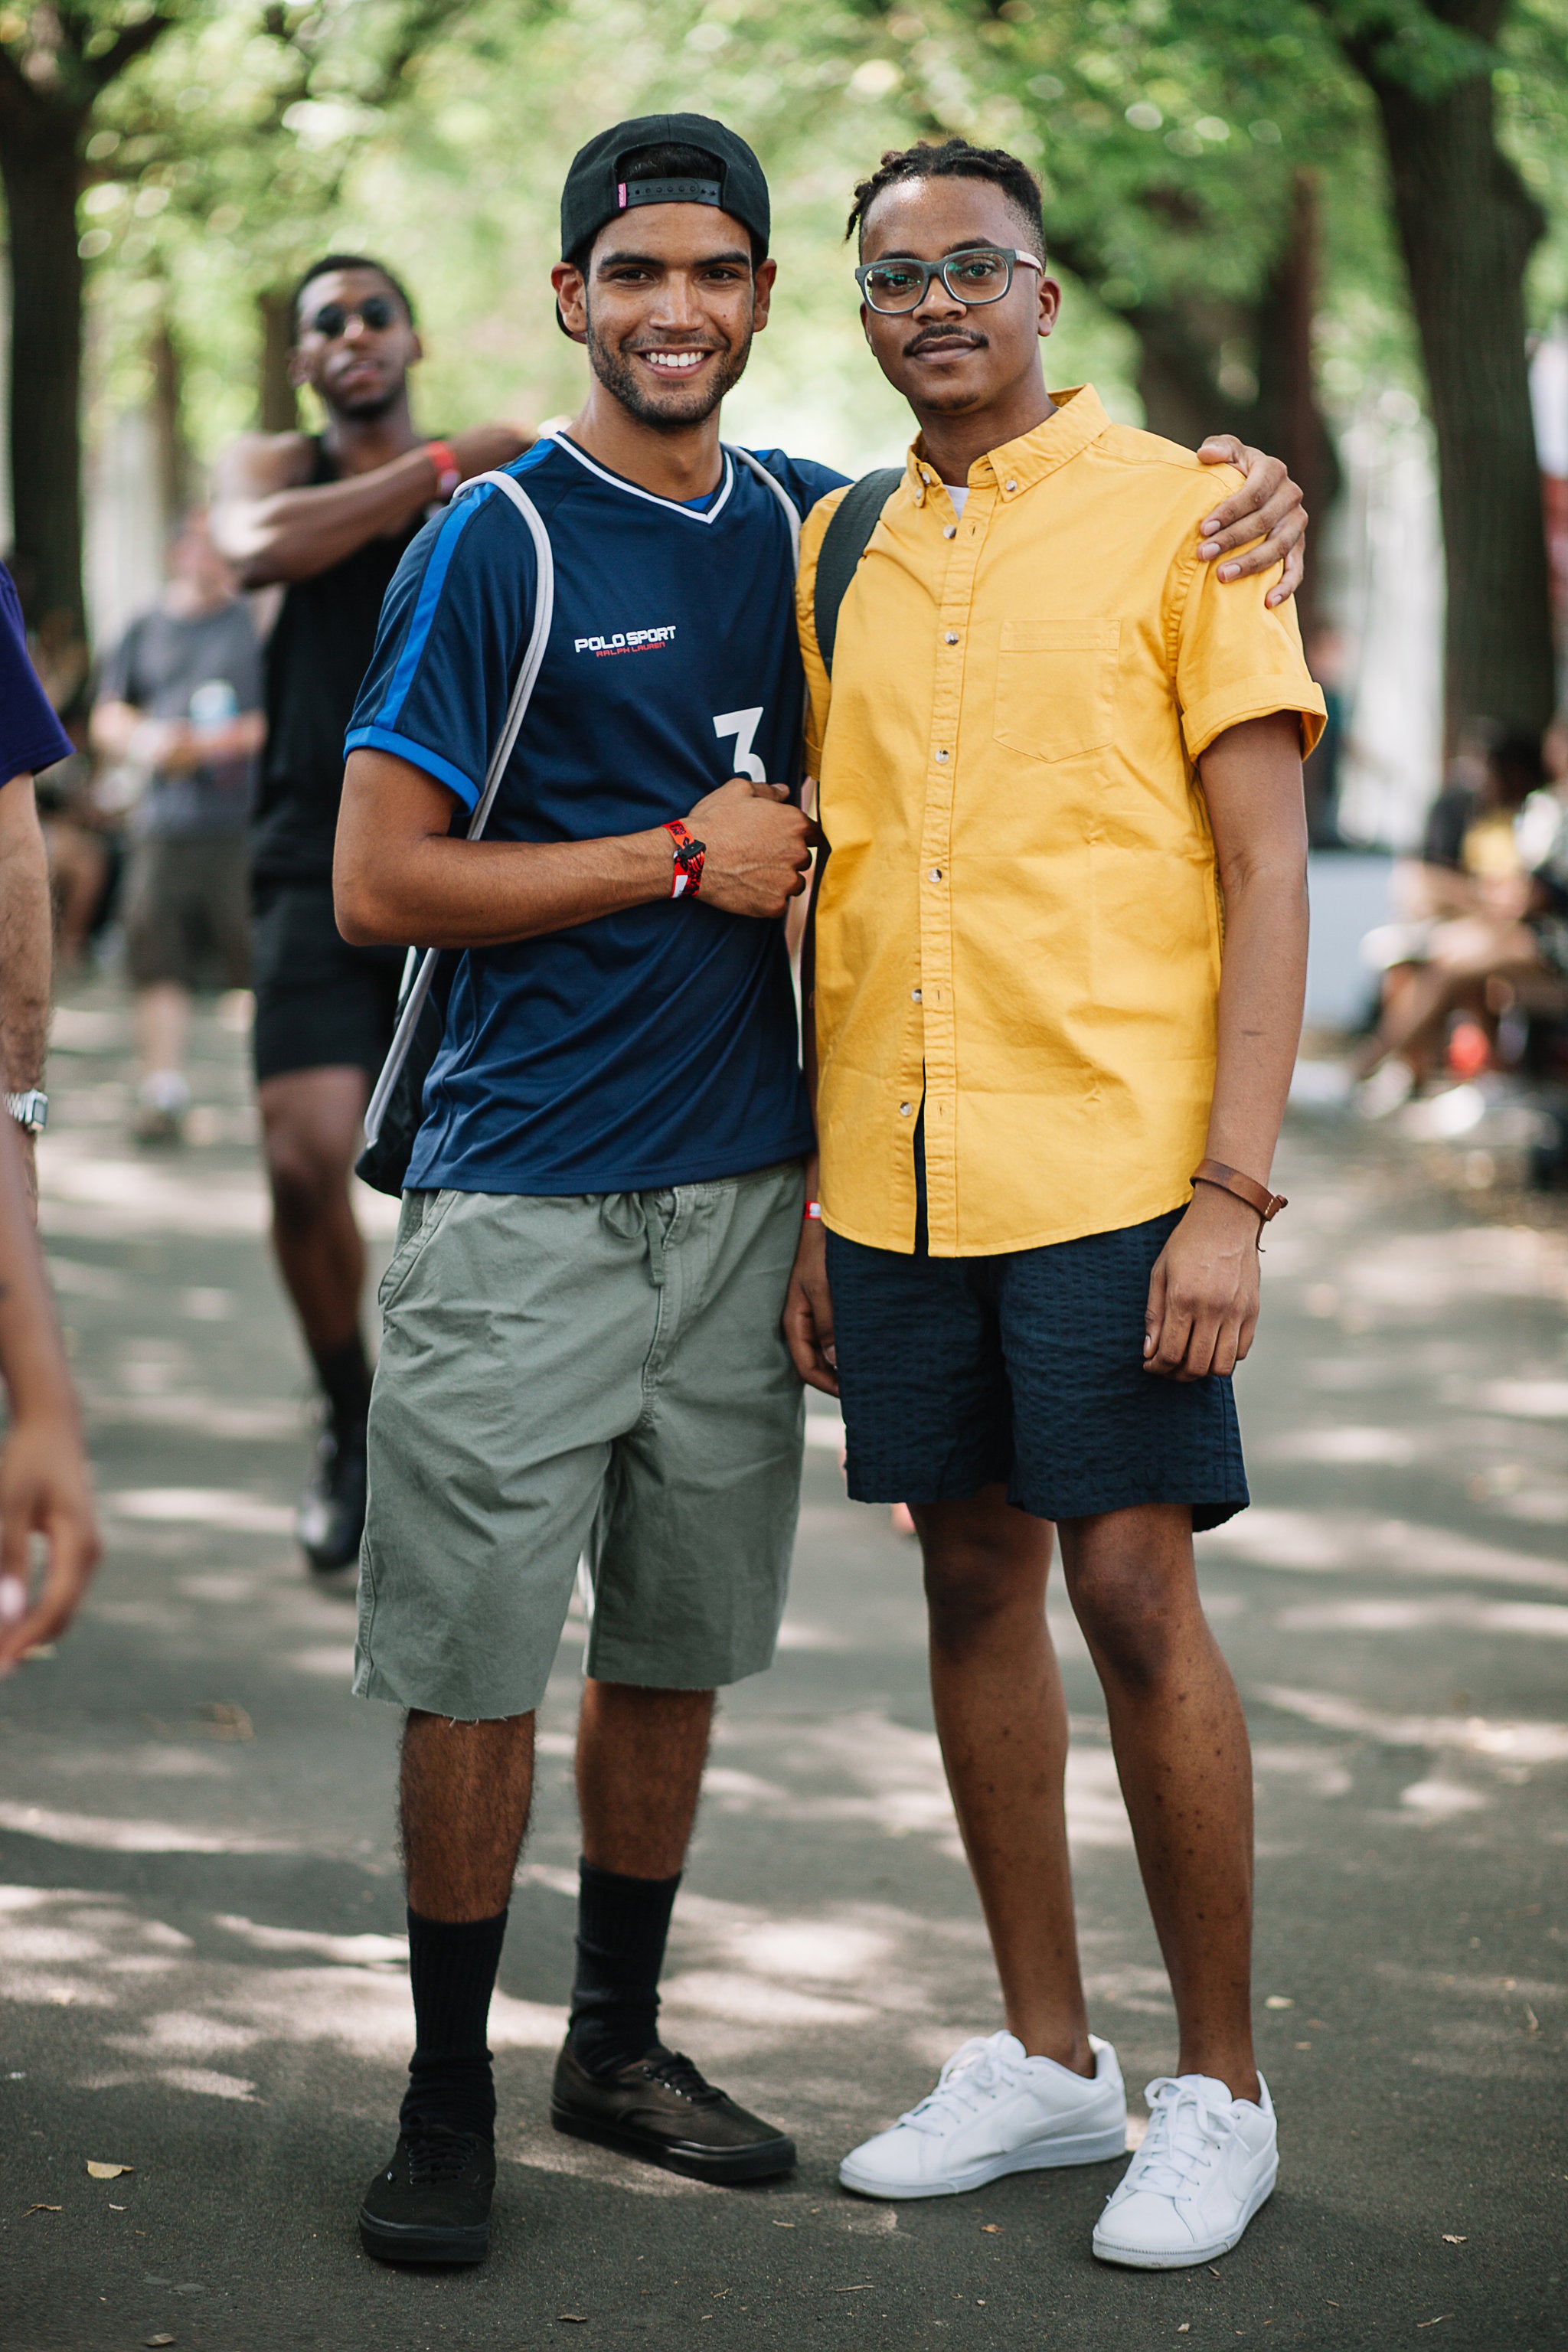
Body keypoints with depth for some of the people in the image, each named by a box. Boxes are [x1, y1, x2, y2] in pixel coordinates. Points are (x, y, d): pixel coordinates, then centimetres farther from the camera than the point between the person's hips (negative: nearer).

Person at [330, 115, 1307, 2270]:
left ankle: (619, 2045, 29)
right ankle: (446, 2096, 14)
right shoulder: (496, 543, -6)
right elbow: (379, 884, -10)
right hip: (523, 1203, -5)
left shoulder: (807, 525, 9)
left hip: (744, 1188, 5)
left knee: (675, 1651, 13)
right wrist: (688, 860, -10)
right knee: (477, 1668, -1)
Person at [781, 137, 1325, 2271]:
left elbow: (1266, 870, -5)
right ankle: (1046, 2058, 22)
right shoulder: (839, 551, 13)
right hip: (898, 1175, 5)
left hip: (1109, 1169, -5)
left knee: (1135, 1598, -4)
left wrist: (1233, 1191, -14)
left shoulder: (1178, 513, -2)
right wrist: (812, 1201, 11)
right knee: (974, 1585, 10)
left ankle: (1219, 2091, 11)